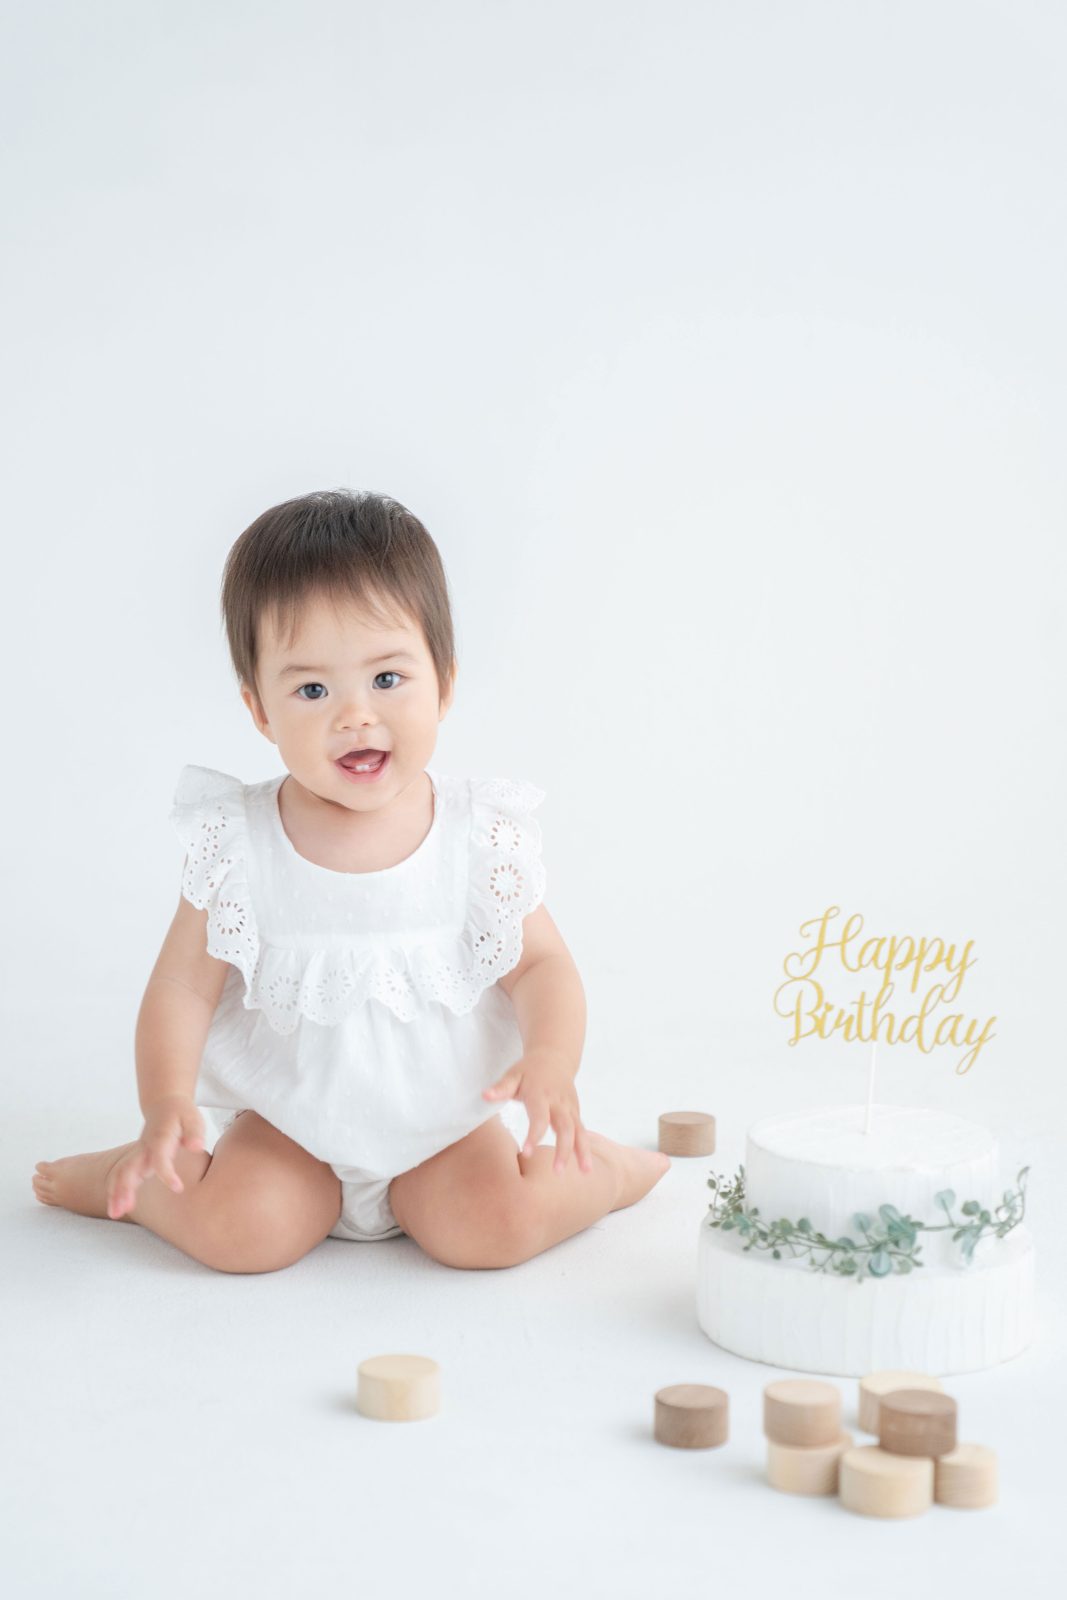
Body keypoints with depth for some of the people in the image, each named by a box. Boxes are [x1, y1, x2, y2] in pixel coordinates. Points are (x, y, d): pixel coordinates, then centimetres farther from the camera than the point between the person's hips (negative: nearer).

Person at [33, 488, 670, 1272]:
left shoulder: (481, 836, -10)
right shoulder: (238, 841, -12)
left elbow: (542, 964, -5)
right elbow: (185, 983, -9)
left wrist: (549, 1061, -25)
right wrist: (166, 1103, -25)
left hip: (443, 1119, 0)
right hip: (290, 1117, 0)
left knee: (498, 1226, -22)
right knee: (239, 1231, -22)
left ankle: (601, 1165, 8)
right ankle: (135, 1178, 9)